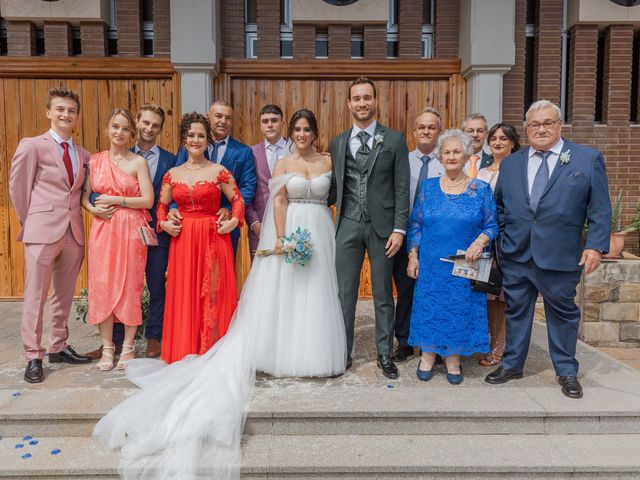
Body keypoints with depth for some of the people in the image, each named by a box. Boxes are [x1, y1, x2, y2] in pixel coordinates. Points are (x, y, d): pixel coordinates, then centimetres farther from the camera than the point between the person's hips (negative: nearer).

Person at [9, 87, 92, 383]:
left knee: (64, 295, 13)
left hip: (74, 233, 5)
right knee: (35, 296, 0)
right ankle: (33, 358, 10)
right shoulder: (32, 146, -2)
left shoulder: (84, 155, 12)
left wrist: (83, 213, 7)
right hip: (43, 231, -5)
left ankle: (58, 347, 26)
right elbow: (17, 186, 2)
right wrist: (29, 221, 5)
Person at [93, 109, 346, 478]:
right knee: (283, 290, 0)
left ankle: (314, 352, 15)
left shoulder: (327, 161, 9)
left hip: (319, 234, 2)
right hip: (290, 233, -2)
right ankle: (285, 352, 11)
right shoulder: (283, 163, 3)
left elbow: (332, 196, 11)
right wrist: (281, 239, -15)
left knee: (316, 291, 4)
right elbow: (278, 202, -4)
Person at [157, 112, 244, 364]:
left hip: (214, 239, -3)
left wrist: (234, 220, -12)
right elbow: (161, 206, 17)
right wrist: (164, 223, 0)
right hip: (183, 240, 3)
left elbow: (238, 201, 4)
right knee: (184, 295, 5)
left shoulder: (219, 171, 1)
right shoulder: (173, 174, 10)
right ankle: (185, 354, 18)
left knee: (213, 294, -1)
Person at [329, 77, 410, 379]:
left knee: (383, 294, 9)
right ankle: (343, 353, 20)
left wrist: (399, 229, -8)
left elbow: (402, 188, -2)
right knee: (345, 293, 7)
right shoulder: (337, 143, 11)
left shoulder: (394, 140, 2)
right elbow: (335, 188, 12)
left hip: (382, 226, -2)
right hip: (348, 226, 2)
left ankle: (384, 354, 23)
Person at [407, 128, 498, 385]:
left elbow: (492, 225, 2)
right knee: (428, 307, 4)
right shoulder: (428, 187, 5)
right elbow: (415, 224, 7)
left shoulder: (481, 190, 1)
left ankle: (453, 359, 21)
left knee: (460, 309, 3)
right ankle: (428, 356, 21)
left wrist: (480, 242, -18)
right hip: (430, 264, 1)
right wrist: (413, 255, 0)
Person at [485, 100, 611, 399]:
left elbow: (600, 209, -2)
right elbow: (499, 206, 14)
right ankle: (512, 364, 28)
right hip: (516, 254, 3)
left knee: (562, 312, 11)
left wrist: (596, 245, -9)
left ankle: (566, 372, 28)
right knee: (516, 310, 13)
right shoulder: (510, 163, 8)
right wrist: (502, 238, 6)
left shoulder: (588, 158, 0)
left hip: (561, 256, -2)